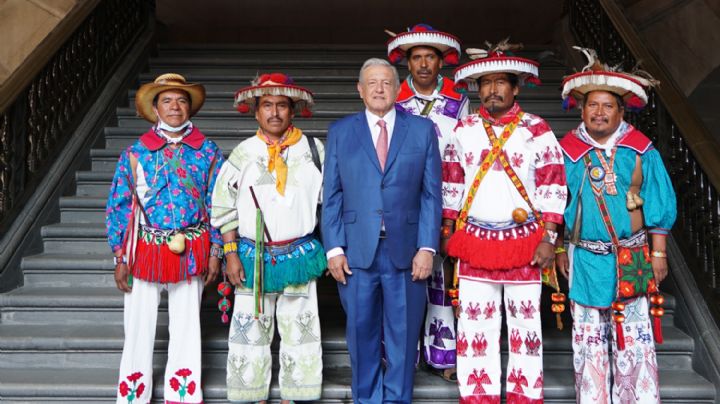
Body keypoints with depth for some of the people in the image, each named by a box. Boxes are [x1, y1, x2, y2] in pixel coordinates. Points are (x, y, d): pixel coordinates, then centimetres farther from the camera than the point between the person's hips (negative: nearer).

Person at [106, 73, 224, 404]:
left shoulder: (207, 152, 3)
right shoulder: (135, 153, 1)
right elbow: (118, 205, 2)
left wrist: (215, 252, 1)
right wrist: (120, 258, -1)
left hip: (191, 251, 1)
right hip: (145, 250, 0)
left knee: (186, 331, 9)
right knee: (139, 332, 5)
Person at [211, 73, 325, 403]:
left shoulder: (313, 150, 1)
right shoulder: (243, 153, 0)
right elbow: (223, 207, 3)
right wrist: (231, 254, -2)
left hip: (300, 255, 0)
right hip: (253, 256, 0)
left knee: (300, 330, 8)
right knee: (250, 331, 6)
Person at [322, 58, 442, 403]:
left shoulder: (422, 130, 6)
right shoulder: (340, 132, 8)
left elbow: (432, 193, 2)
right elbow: (331, 196, 5)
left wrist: (427, 247, -5)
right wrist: (334, 248, -3)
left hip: (405, 251, 0)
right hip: (356, 251, 1)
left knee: (403, 334, 7)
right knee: (362, 332, 10)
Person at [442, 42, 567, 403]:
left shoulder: (537, 131, -1)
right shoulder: (463, 130, 6)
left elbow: (553, 187, -2)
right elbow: (451, 184, 10)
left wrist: (548, 239, -7)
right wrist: (448, 231, 8)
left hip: (524, 242, -1)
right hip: (474, 240, 2)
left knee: (525, 324, 7)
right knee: (474, 325, 5)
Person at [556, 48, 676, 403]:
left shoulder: (641, 150, 0)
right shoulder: (568, 151, 0)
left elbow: (658, 204, 4)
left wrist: (658, 254, 2)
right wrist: (559, 250, 7)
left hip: (631, 260, 0)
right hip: (584, 258, 1)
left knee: (634, 338, 3)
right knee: (588, 338, 10)